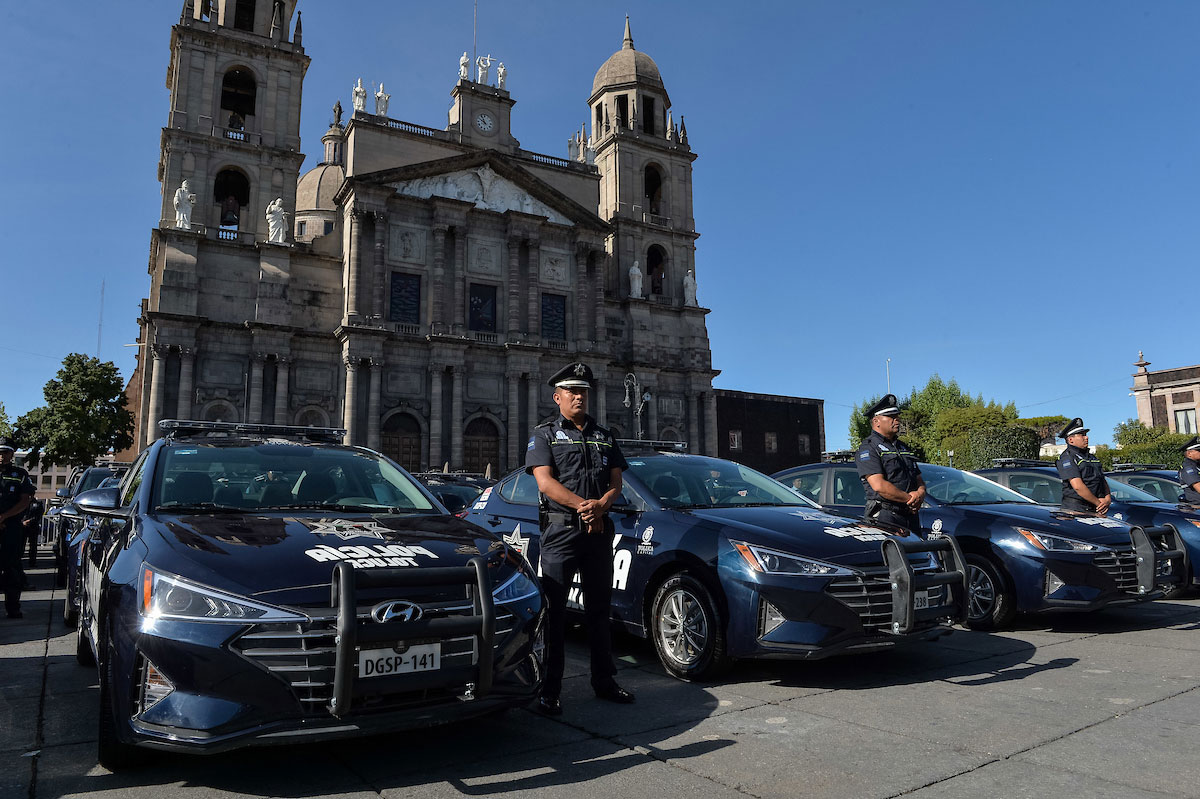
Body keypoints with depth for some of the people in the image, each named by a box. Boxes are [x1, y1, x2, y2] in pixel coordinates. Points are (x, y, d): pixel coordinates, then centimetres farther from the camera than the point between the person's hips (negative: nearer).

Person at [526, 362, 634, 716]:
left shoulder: (604, 436, 17)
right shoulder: (544, 434, 4)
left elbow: (616, 483, 10)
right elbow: (545, 481, -9)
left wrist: (600, 507, -11)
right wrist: (583, 506, -18)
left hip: (600, 530, 5)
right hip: (560, 530, -4)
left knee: (600, 608, 11)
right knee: (554, 611, -2)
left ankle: (604, 681, 22)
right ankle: (549, 690, 4)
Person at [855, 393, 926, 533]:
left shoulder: (903, 447, 22)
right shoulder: (868, 448, -5)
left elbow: (919, 480, 21)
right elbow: (879, 486, -16)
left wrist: (920, 493, -3)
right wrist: (910, 498, -10)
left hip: (911, 516, 8)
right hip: (883, 517, -8)